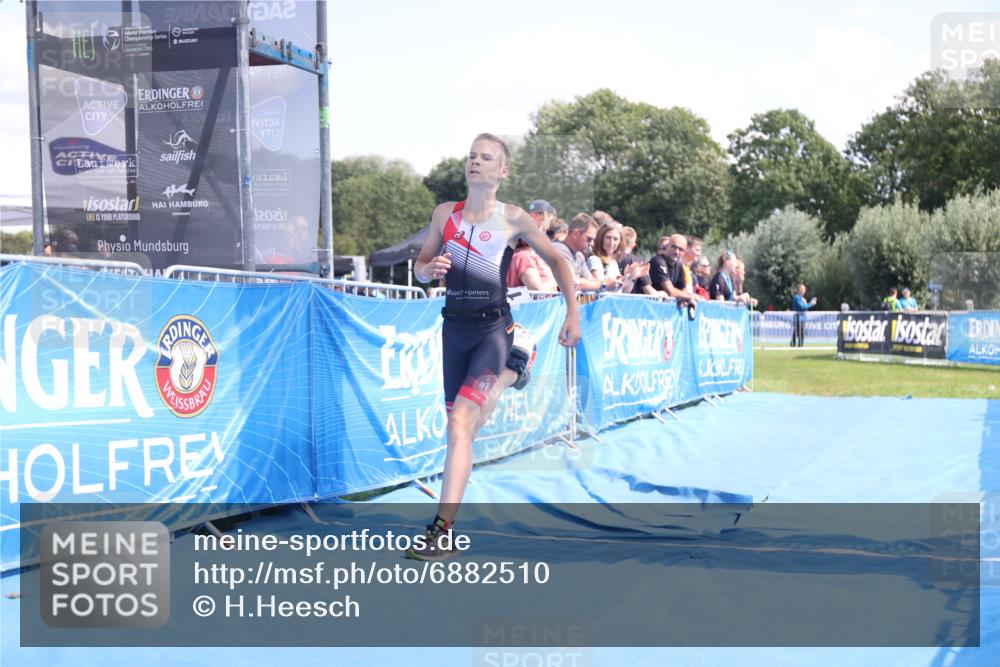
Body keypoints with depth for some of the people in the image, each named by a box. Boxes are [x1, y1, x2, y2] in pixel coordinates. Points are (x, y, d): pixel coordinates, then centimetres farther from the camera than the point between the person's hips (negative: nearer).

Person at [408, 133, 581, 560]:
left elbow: (556, 260, 9)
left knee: (460, 423, -20)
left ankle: (443, 532, -20)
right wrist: (430, 269, -11)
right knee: (459, 426, 15)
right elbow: (420, 269, 13)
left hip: (492, 328, -5)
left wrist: (573, 314, 6)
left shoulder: (513, 219, -1)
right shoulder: (445, 213, 9)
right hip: (454, 327, 5)